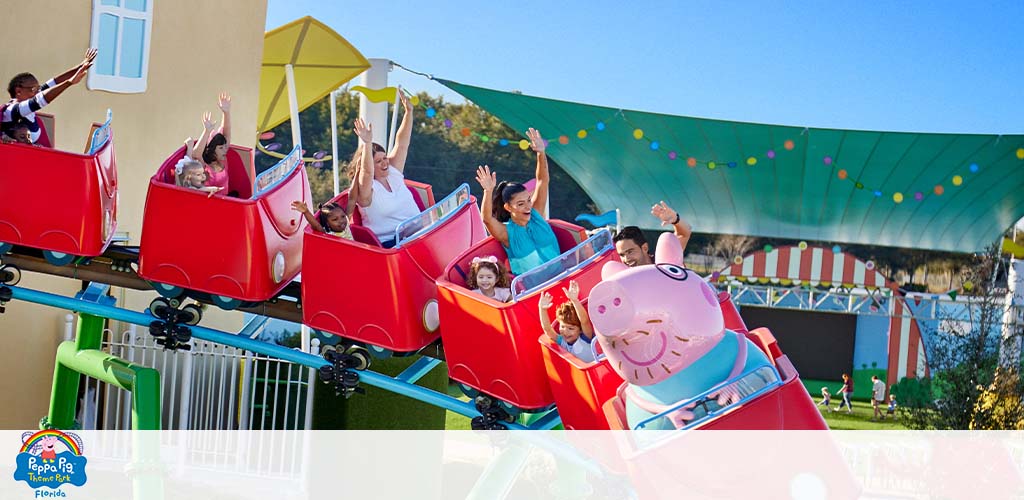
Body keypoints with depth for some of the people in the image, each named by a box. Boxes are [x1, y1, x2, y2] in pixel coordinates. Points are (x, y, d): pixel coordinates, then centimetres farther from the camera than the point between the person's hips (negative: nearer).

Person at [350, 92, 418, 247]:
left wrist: (408, 111, 4)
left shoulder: (393, 173, 13)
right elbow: (367, 171, -26)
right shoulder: (366, 190, -5)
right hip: (390, 244, -7)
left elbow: (401, 143, 10)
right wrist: (367, 143, -38)